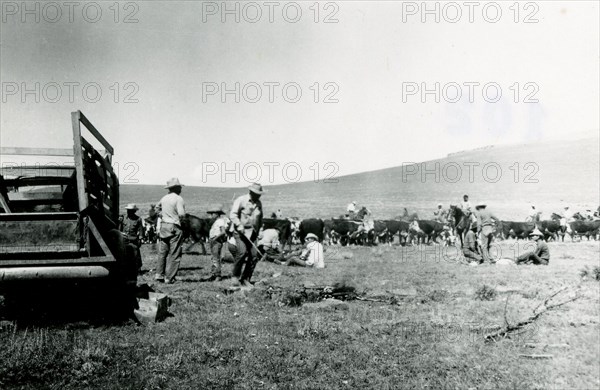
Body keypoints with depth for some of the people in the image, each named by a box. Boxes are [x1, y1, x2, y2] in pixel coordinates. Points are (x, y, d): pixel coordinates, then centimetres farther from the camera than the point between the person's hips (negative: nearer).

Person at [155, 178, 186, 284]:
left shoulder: (164, 198, 10)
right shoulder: (178, 199, -12)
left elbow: (158, 206, 30)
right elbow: (181, 214, -20)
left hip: (163, 226, 7)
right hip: (174, 227, -7)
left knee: (162, 251, 16)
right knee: (174, 254, -1)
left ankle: (159, 275, 18)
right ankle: (169, 278, -1)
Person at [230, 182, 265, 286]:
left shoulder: (259, 203, 13)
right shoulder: (241, 200, -5)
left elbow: (260, 219, 25)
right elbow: (232, 214, -11)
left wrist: (257, 231, 18)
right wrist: (239, 225, -24)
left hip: (252, 233, 6)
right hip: (240, 231, -6)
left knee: (253, 256, -4)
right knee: (243, 251, -23)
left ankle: (245, 278, 8)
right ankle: (236, 275, -7)